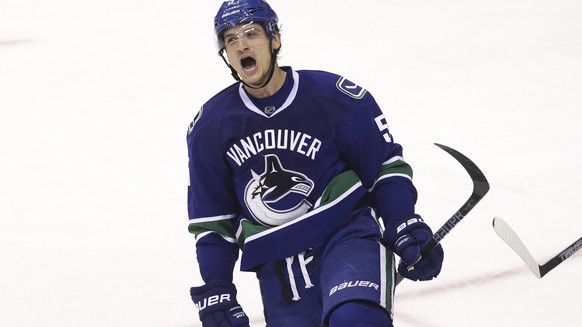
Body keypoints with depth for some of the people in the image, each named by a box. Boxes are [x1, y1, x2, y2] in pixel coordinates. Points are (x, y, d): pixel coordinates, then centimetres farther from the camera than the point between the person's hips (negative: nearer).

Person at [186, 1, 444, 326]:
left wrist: (408, 231, -10)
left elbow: (386, 165, 2)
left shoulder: (335, 97, -8)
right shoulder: (209, 128, 3)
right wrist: (215, 295, 5)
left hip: (348, 235, -4)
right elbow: (212, 222, 11)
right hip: (278, 269, 4)